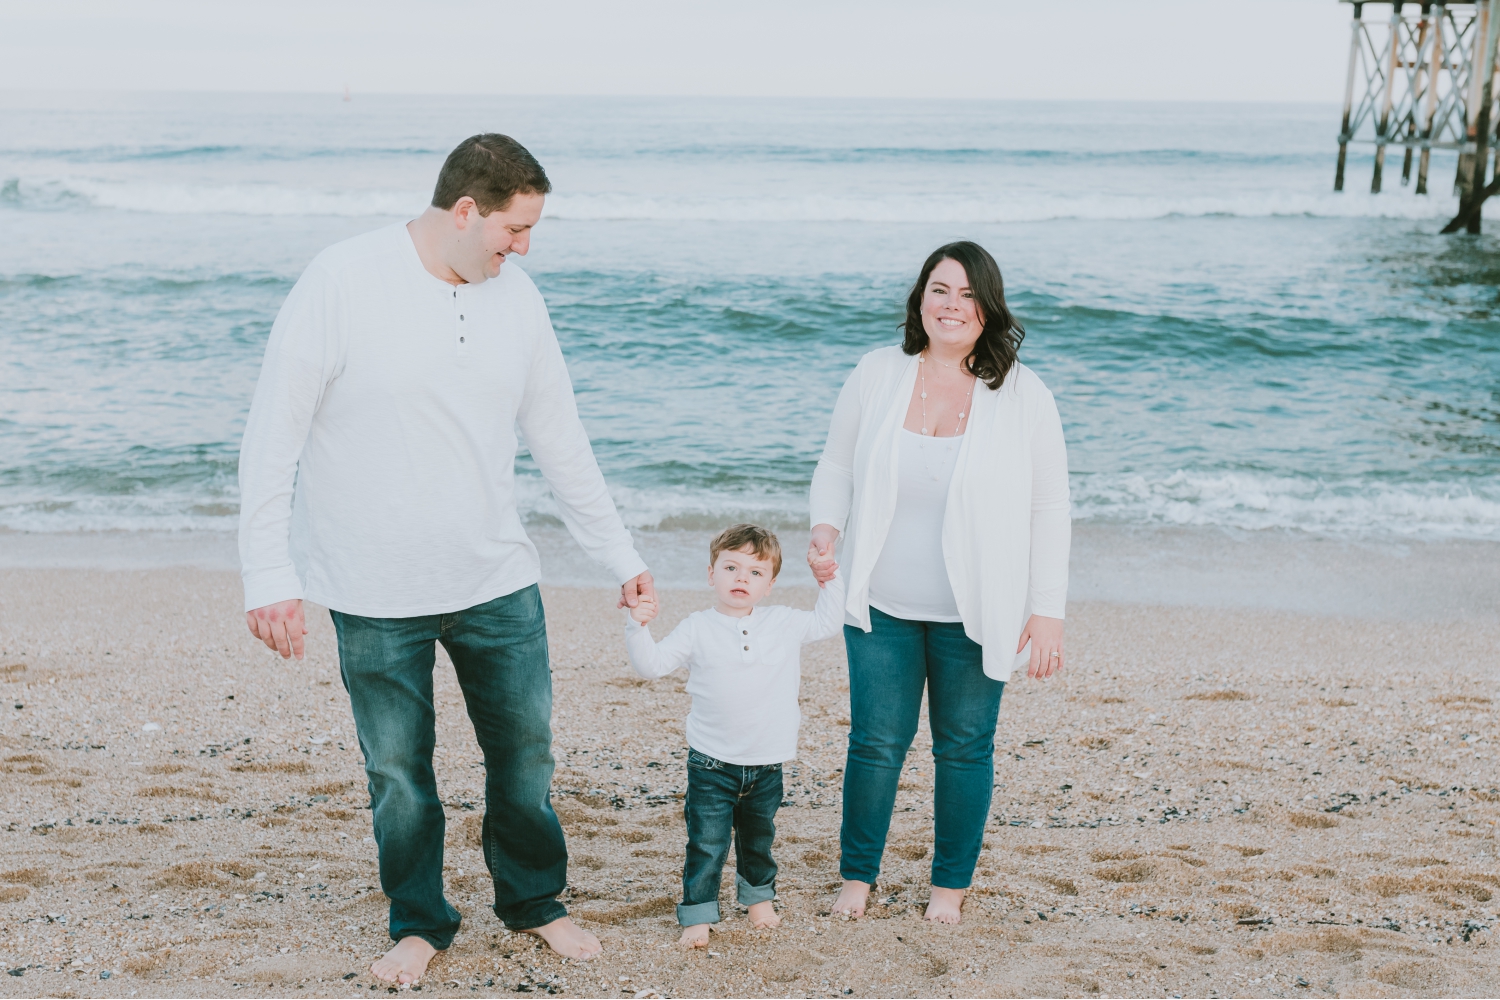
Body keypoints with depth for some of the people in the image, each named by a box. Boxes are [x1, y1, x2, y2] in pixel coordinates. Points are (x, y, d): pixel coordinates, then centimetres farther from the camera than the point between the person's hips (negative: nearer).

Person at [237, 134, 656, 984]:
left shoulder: (516, 294, 2)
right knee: (400, 772, 7)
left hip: (498, 581, 4)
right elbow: (273, 438, -10)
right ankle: (420, 922, 30)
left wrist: (621, 556, 13)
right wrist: (269, 575, -14)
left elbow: (562, 441, 11)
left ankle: (535, 901, 34)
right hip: (376, 594, -4)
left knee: (526, 752, 12)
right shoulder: (344, 282, -13)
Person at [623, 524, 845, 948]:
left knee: (758, 837, 21)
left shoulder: (785, 624, 2)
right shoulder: (697, 630, -5)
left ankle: (759, 895, 42)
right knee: (707, 843, -3)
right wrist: (638, 627, -22)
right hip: (711, 764, -3)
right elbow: (651, 665, -8)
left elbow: (828, 623, 16)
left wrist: (830, 582, 6)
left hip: (767, 765, 3)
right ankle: (698, 914, 9)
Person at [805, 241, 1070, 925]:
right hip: (883, 607, 1)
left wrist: (1046, 610, -7)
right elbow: (836, 468, 9)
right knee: (876, 742, 6)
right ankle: (857, 874, 26)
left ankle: (951, 882, 28)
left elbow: (1049, 511, -3)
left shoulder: (1023, 396, -6)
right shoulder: (877, 375, -1)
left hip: (974, 613, -1)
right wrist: (827, 528, -12)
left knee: (965, 746, 10)